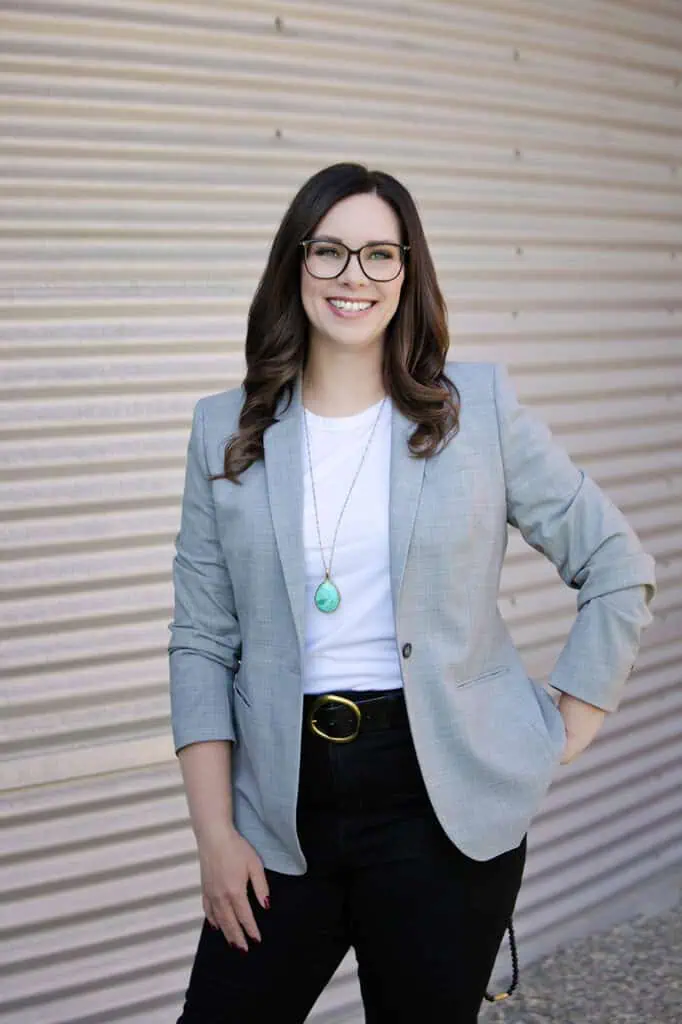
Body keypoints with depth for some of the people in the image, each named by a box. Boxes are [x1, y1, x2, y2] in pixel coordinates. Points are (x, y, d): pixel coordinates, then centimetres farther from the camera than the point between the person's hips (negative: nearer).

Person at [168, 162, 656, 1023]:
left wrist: (570, 726, 1)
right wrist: (215, 834, -3)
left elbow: (618, 567, 6)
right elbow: (202, 643, 3)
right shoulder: (225, 432, 3)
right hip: (285, 806, 2)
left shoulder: (479, 406, -1)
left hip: (444, 800, -1)